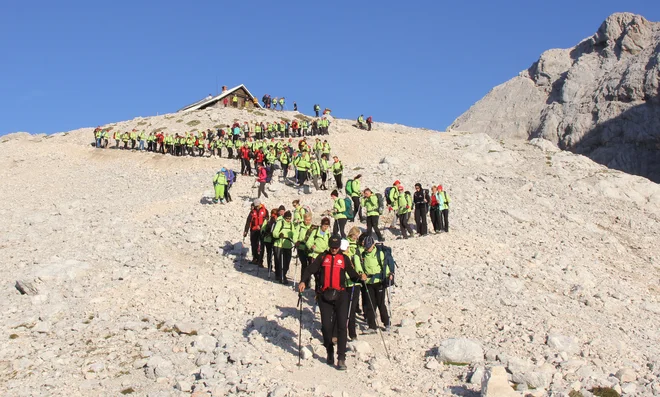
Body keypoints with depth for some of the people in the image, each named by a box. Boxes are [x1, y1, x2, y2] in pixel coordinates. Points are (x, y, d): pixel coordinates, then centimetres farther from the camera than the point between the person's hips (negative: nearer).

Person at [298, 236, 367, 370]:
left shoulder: (344, 258, 12)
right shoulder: (322, 257, 12)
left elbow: (352, 274, 9)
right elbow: (310, 269, 5)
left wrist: (360, 277, -12)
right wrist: (303, 281, -11)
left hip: (340, 295, -1)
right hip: (325, 296, 1)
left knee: (341, 325, -9)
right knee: (326, 326, 0)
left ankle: (341, 358, -8)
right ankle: (329, 353, 22)